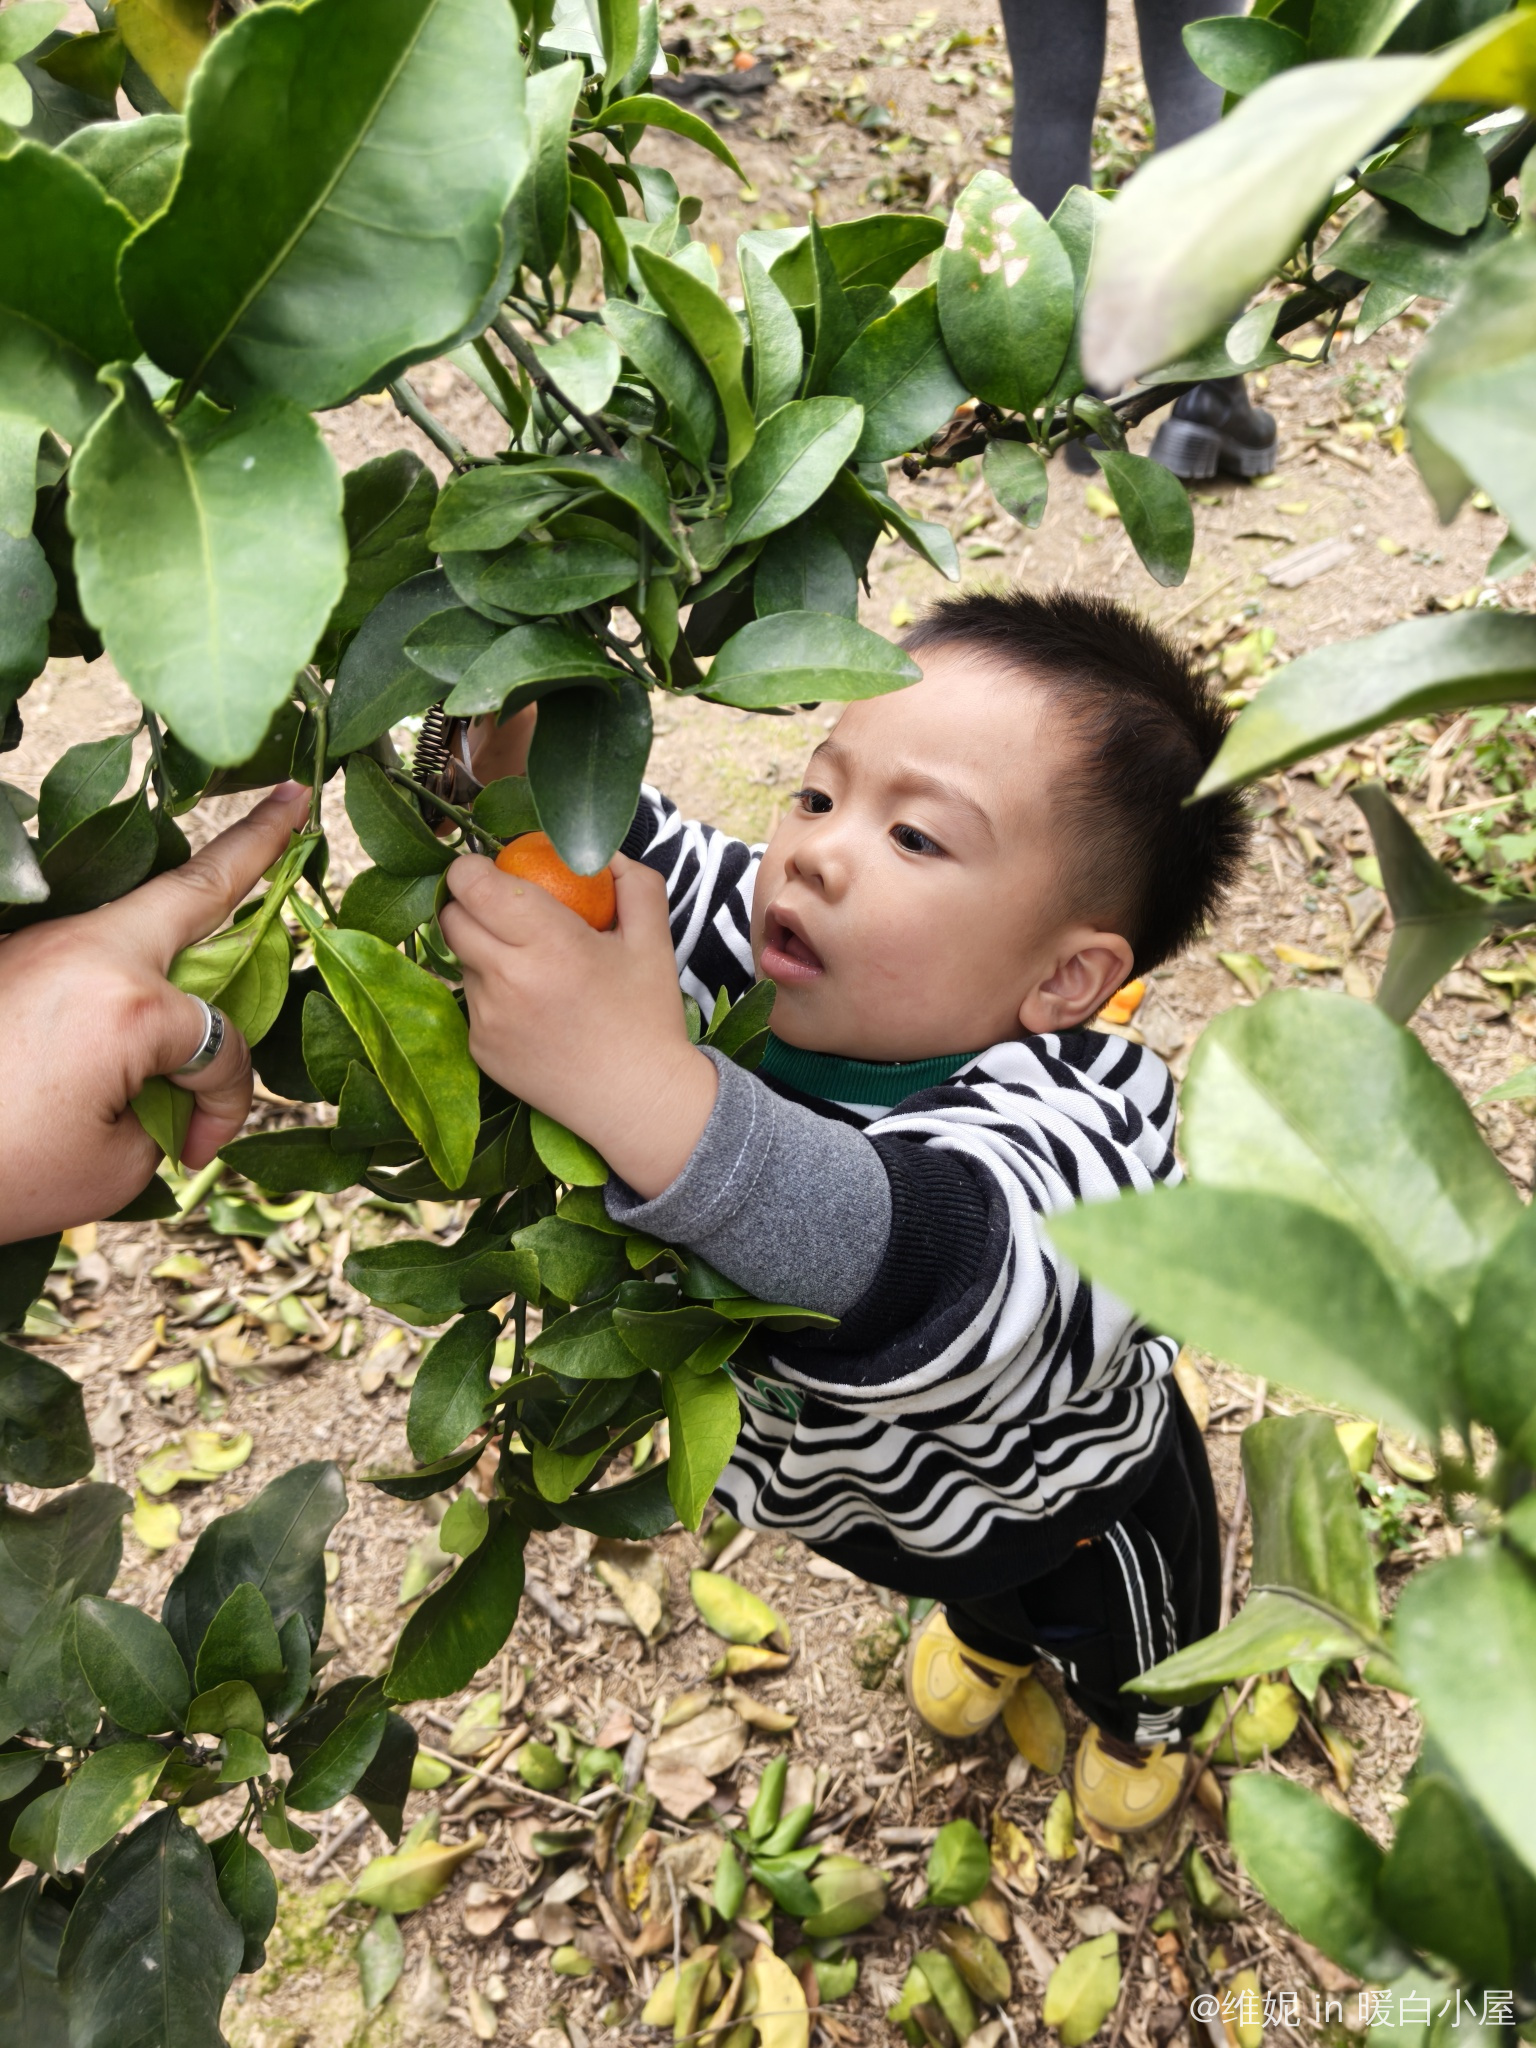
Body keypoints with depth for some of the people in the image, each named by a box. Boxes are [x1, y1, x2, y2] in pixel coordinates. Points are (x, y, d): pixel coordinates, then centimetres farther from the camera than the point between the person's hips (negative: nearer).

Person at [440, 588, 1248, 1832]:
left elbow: (948, 1275, -70)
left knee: (1127, 1658, 33)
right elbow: (623, 857, -16)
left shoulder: (1072, 1122, -49)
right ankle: (990, 1638, 77)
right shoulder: (803, 970, -30)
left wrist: (648, 1092, -84)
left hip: (1069, 1507, -4)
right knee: (967, 1584, 40)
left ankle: (1147, 1724, 69)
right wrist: (520, 754, -39)